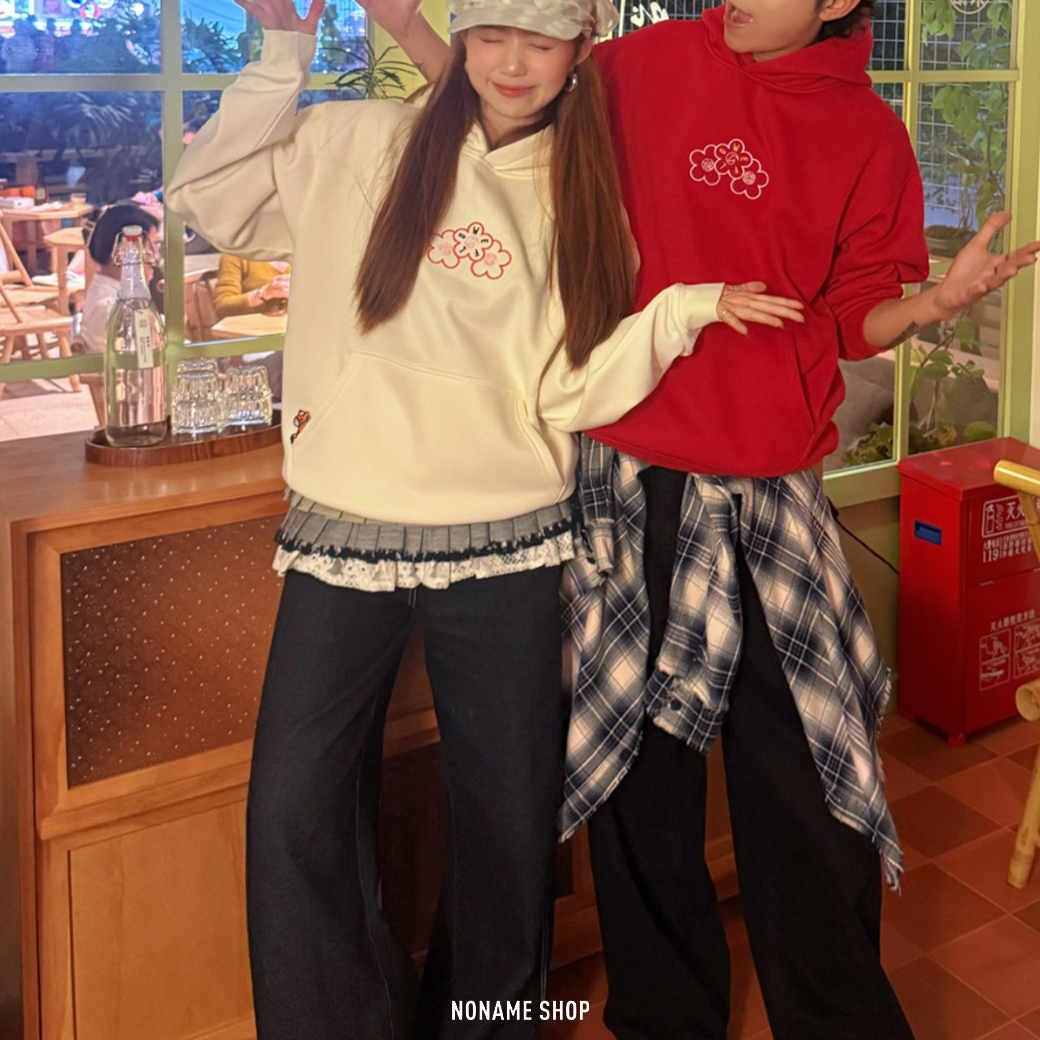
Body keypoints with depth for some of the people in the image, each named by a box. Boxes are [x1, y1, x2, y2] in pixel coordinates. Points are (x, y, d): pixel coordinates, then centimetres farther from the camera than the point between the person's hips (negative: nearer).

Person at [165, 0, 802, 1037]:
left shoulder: (581, 198, 8)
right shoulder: (357, 145, 5)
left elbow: (569, 392, 1)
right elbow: (206, 198, 3)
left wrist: (684, 310, -12)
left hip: (507, 544, 1)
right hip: (344, 531, 0)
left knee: (509, 815, 10)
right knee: (295, 814, -3)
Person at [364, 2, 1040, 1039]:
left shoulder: (867, 135, 3)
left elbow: (853, 320, 7)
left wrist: (931, 302, -13)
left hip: (768, 495, -1)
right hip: (625, 479, 1)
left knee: (801, 781, 0)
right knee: (641, 777, 11)